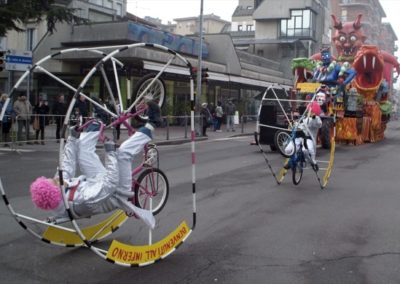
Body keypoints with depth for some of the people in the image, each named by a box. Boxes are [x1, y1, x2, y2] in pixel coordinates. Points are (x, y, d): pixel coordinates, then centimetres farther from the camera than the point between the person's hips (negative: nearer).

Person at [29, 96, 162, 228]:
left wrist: (73, 138, -9)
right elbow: (111, 182, -39)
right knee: (123, 152, -25)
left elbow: (67, 167, -9)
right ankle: (151, 125, -2)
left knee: (83, 144, 4)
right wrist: (111, 153, -34)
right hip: (116, 193, -7)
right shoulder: (84, 199, -44)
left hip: (96, 181, 7)